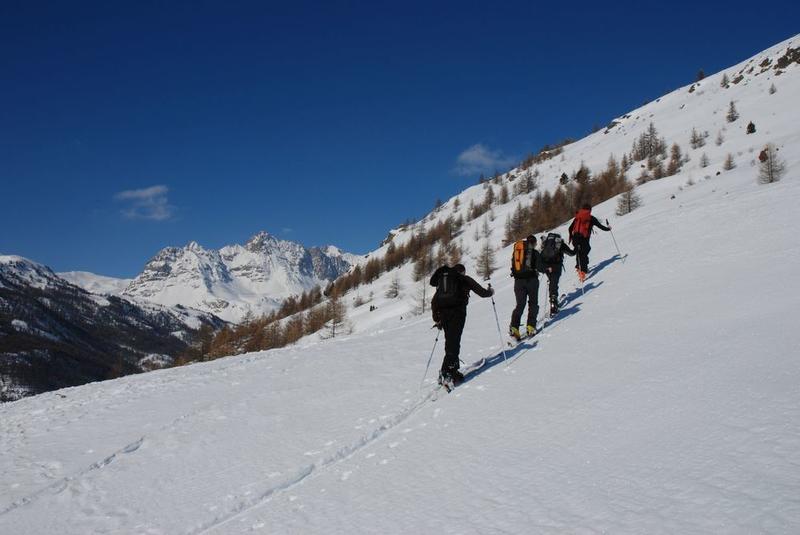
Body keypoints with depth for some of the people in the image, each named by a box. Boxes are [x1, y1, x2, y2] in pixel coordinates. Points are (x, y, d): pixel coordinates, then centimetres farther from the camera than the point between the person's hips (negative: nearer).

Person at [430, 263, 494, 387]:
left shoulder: (442, 279, 27)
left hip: (442, 312, 5)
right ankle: (447, 374, -17)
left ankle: (452, 370, 11)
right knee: (453, 342, -8)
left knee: (450, 341, 14)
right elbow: (482, 292, 14)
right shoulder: (465, 279, 15)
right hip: (457, 310, -5)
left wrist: (436, 319, 27)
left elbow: (434, 302, 23)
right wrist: (490, 291, 35)